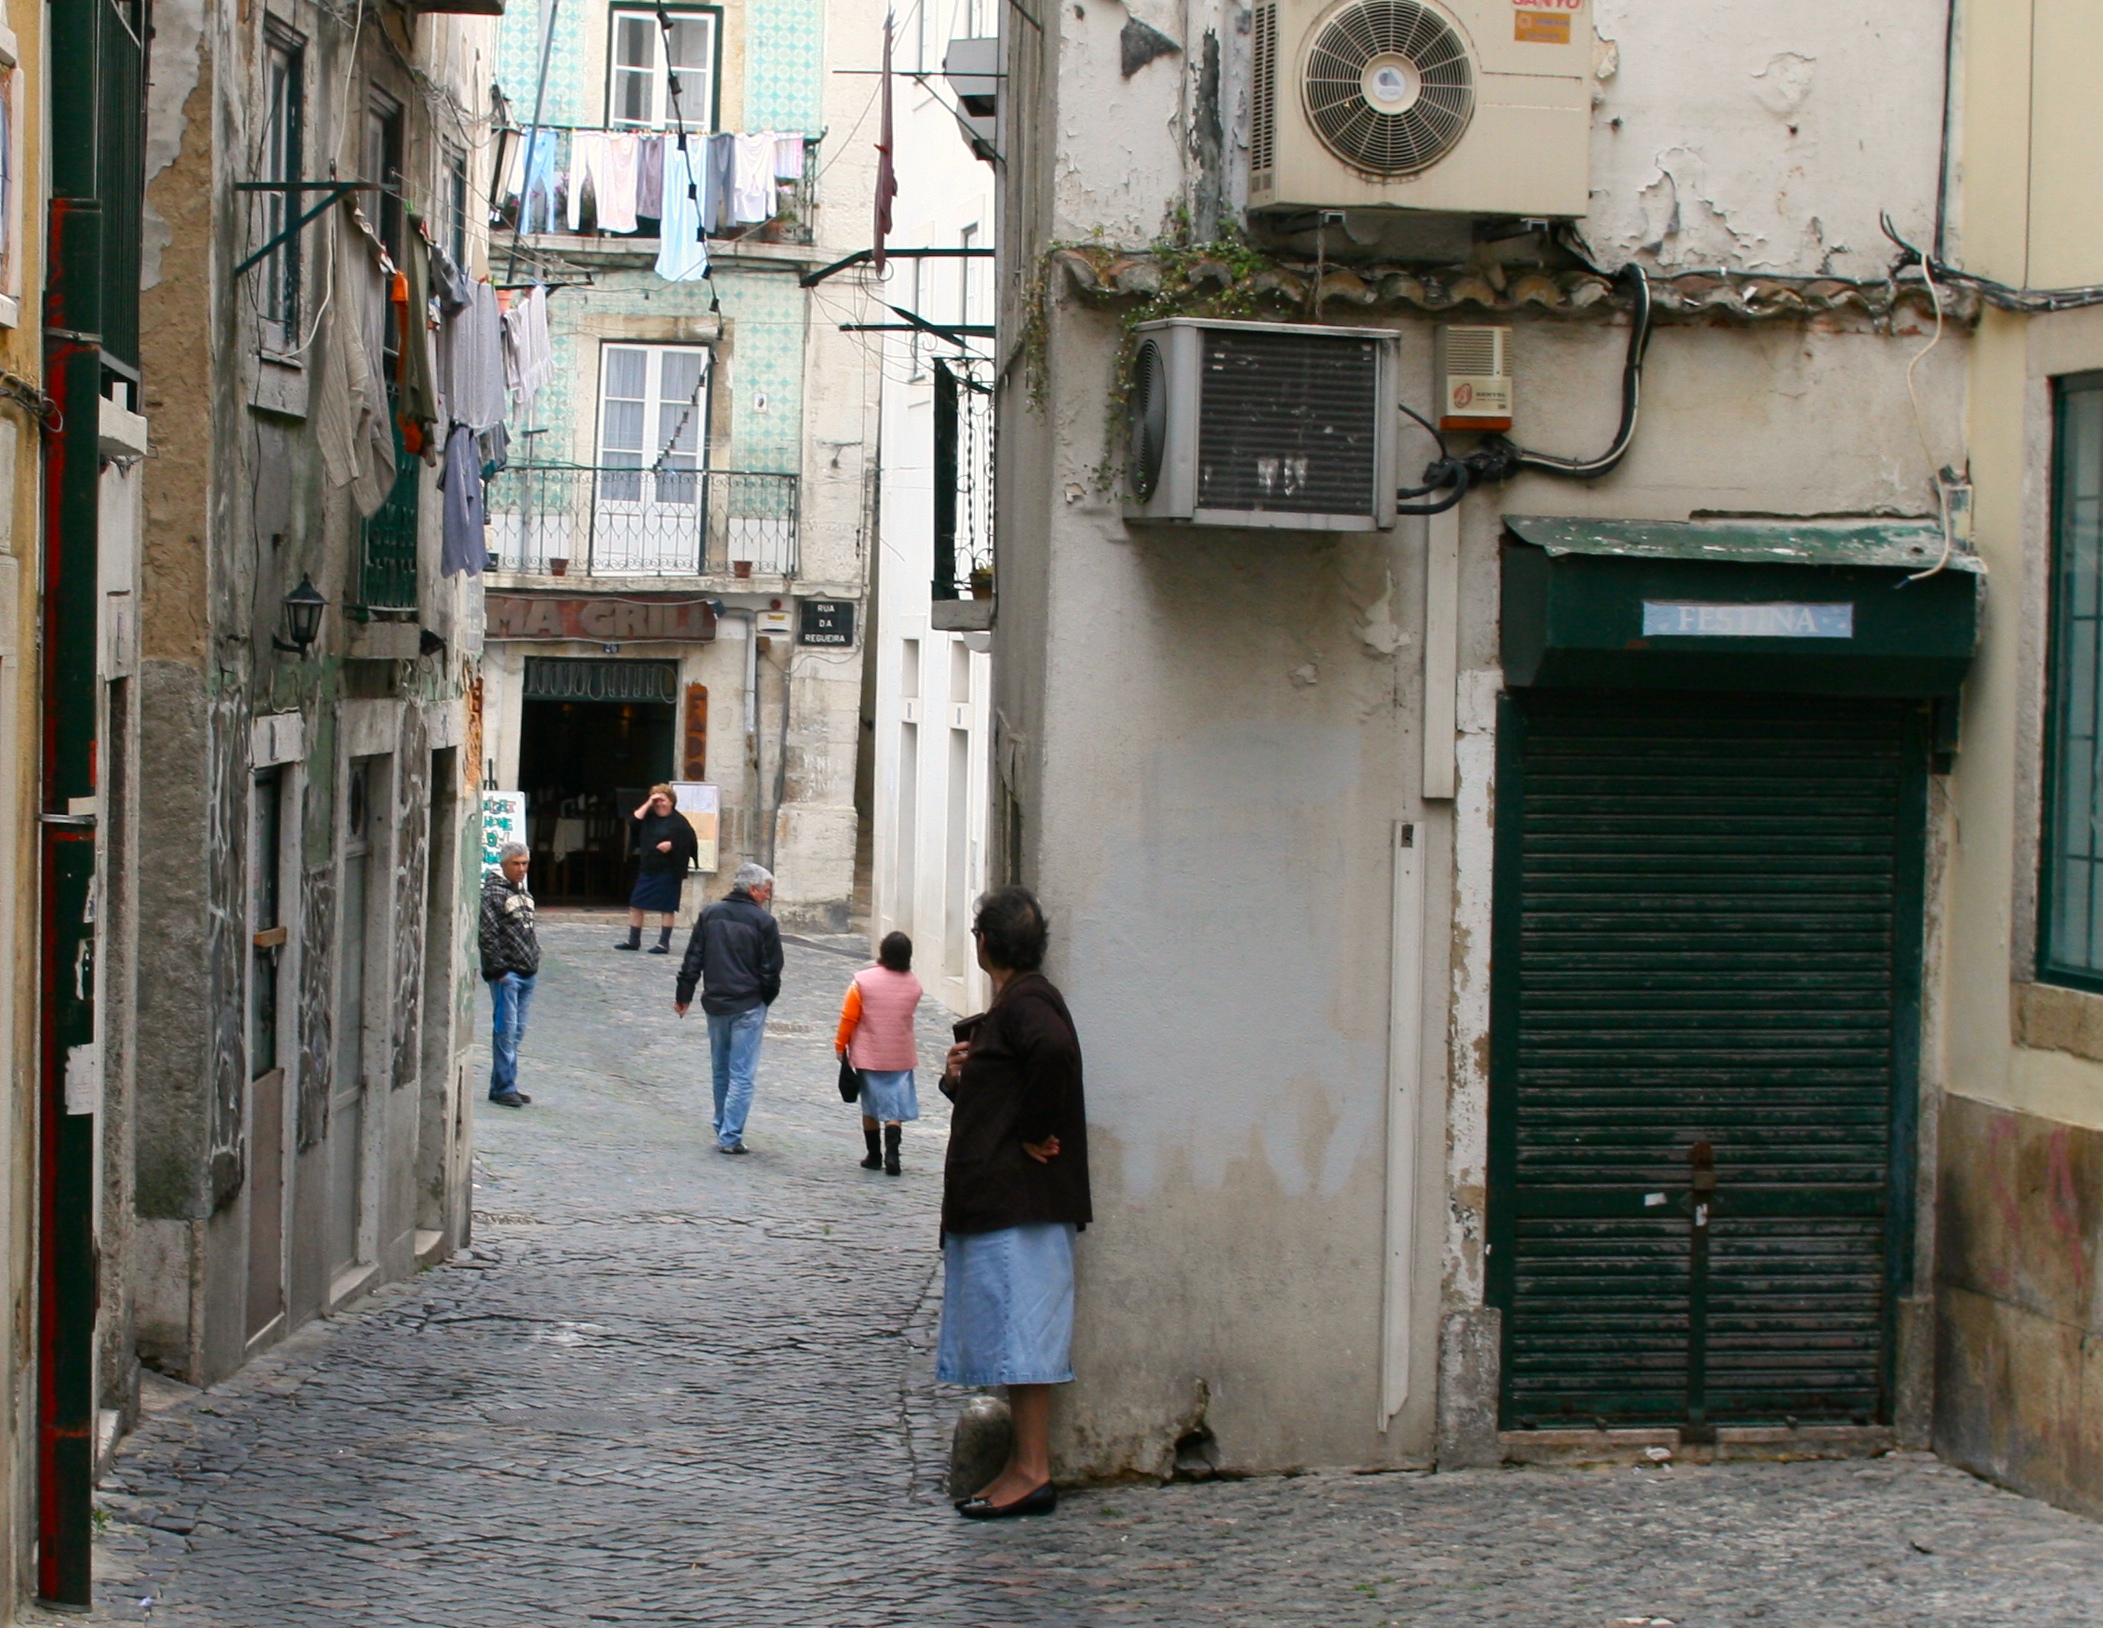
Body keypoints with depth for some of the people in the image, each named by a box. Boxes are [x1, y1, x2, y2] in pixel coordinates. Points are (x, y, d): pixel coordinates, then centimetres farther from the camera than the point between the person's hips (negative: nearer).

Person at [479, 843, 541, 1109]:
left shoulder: (524, 892, 17)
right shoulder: (492, 892, -10)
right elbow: (487, 934, -15)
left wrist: (534, 962, 16)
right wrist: (498, 969, -17)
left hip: (527, 973, 8)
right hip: (506, 974, -8)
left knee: (517, 1030, 10)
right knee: (506, 1028, -8)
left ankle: (504, 1084, 16)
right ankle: (503, 1087, -6)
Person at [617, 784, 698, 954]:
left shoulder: (679, 821, -5)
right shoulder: (649, 817, 12)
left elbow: (690, 842, -9)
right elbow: (633, 823, -3)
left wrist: (672, 845, -20)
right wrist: (648, 805, -4)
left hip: (668, 871, -6)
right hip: (646, 869, 6)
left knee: (666, 908, -1)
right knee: (635, 905, 6)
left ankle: (664, 943, 4)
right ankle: (633, 940, 14)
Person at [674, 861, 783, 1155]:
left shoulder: (710, 914, 5)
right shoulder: (763, 921, -9)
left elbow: (693, 960, 7)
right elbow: (771, 970, -6)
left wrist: (684, 995, 15)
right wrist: (766, 1000, 10)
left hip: (715, 1004, 5)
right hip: (748, 1007, -5)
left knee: (720, 1072, 17)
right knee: (741, 1075, -2)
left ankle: (723, 1130, 24)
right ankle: (730, 1137, -6)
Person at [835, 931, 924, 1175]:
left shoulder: (863, 980, -13)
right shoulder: (914, 985, -4)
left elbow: (849, 1017, -9)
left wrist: (841, 1045, 3)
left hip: (869, 1055, -1)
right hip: (901, 1057, 1)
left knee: (870, 1108, 13)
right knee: (895, 1108, 2)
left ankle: (874, 1155, 18)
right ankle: (892, 1153, -13)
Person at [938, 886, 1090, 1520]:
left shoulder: (1026, 1003, -14)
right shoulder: (1007, 1006, 18)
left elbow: (1055, 1052, -35)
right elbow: (986, 1094, 26)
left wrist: (1034, 1134, -24)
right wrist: (957, 1078, 4)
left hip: (1019, 1199, -11)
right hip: (994, 1198, 11)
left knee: (1018, 1328, -9)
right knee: (1011, 1331, 12)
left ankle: (1033, 1473, -8)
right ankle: (1024, 1462, 16)